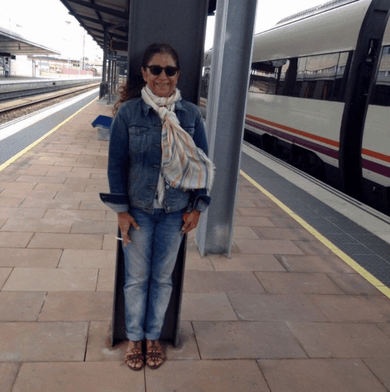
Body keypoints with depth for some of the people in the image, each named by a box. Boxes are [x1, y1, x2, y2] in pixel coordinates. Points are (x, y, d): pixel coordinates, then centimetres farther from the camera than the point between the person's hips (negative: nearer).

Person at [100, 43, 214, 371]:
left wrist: (197, 208, 1)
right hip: (138, 210, -1)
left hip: (175, 212, 2)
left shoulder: (191, 114, -4)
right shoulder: (128, 112, -9)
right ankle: (134, 338, 35)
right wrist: (121, 210, -7)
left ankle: (154, 337, 36)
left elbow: (202, 163, 2)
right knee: (136, 278, 12)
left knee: (162, 278, 14)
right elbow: (116, 164, -5)